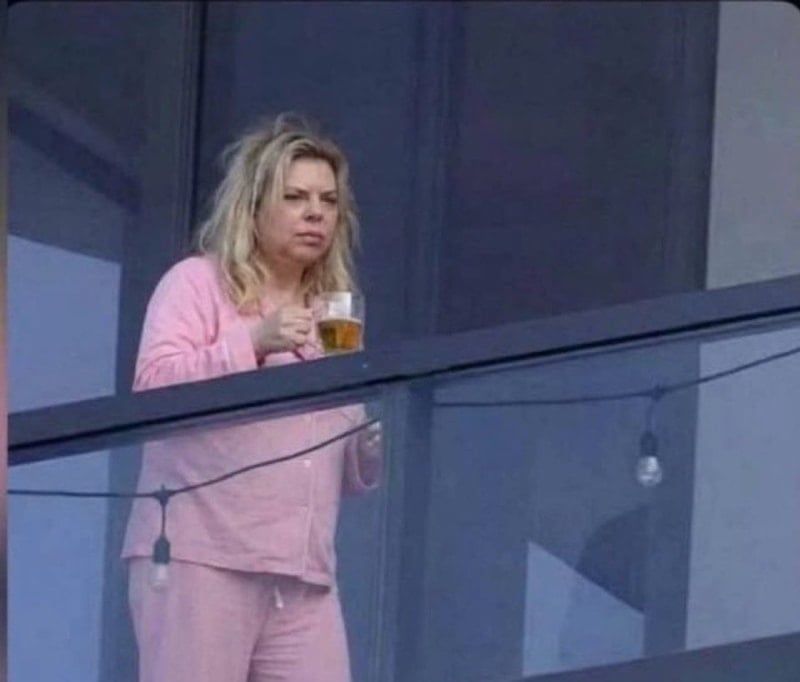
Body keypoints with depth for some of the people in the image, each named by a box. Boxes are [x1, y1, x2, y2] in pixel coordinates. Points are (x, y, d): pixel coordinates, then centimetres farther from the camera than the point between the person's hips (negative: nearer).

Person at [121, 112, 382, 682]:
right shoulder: (197, 282, 8)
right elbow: (153, 385, -8)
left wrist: (378, 442, 3)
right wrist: (254, 343, -17)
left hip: (304, 574, 5)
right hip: (201, 557, -5)